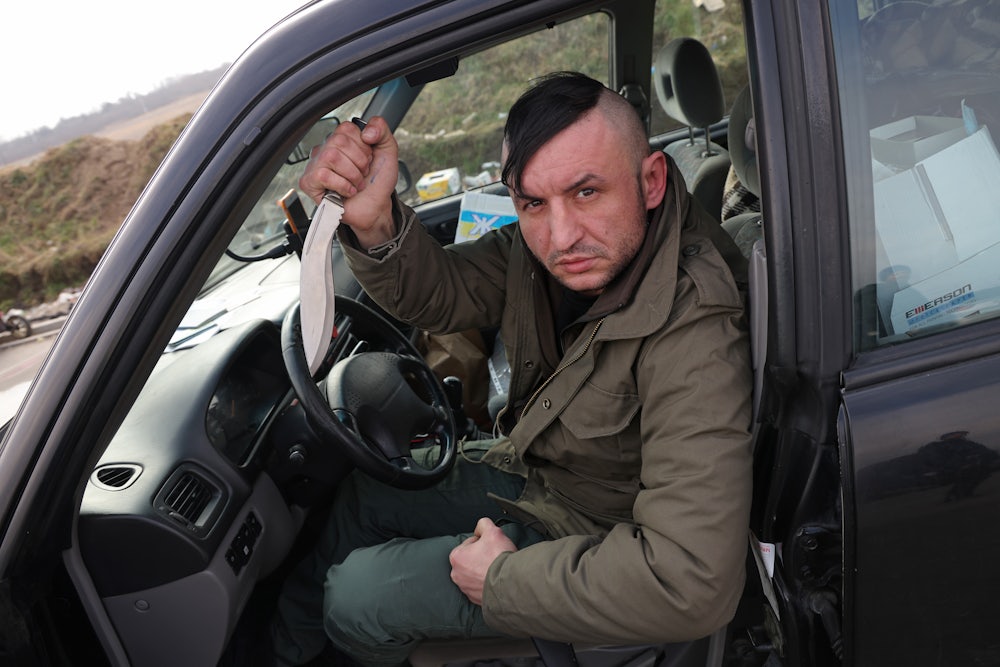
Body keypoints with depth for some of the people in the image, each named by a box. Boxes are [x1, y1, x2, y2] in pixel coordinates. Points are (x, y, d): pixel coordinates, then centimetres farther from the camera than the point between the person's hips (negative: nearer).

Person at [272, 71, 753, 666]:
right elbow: (438, 294, -7)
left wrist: (503, 579, -28)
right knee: (364, 493, 20)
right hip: (532, 469, 7)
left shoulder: (694, 332, -39)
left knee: (356, 597, -1)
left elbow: (694, 585, -42)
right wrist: (375, 223, -31)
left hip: (597, 541, -7)